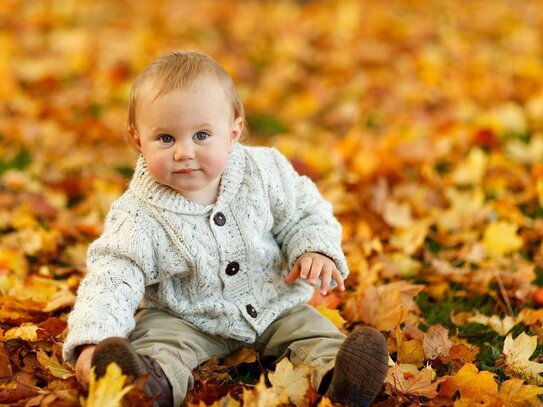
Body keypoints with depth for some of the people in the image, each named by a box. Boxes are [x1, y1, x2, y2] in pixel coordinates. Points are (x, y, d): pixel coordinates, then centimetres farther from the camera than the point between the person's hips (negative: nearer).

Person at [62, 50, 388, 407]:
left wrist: (315, 251, -21)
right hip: (185, 320, -3)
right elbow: (111, 280, -25)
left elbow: (303, 213, 1)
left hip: (273, 309, 3)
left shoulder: (264, 172, -13)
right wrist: (90, 341, -42)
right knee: (157, 336, -28)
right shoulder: (139, 217, -20)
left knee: (310, 326, -15)